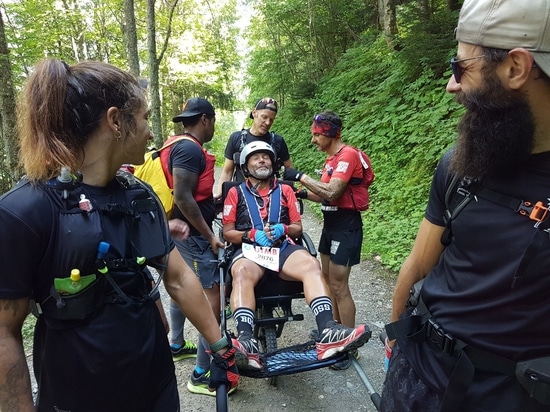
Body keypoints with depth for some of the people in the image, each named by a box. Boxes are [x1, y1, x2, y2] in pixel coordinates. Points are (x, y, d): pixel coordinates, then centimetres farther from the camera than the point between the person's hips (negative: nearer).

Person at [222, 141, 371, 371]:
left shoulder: (285, 191, 22)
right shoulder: (236, 193, 16)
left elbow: (298, 228, 17)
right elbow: (228, 232, 10)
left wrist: (283, 228, -6)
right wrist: (252, 234, -9)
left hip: (283, 248, 2)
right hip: (249, 249, -2)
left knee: (311, 264, -30)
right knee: (242, 273, -37)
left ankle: (328, 332, -46)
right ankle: (246, 342, -53)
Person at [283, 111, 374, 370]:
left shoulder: (347, 155, -16)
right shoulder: (332, 158, 13)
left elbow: (332, 193, -27)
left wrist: (300, 177, -22)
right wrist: (303, 194, 1)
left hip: (346, 226, -10)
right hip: (331, 224, 10)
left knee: (339, 286, -5)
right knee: (328, 280, 17)